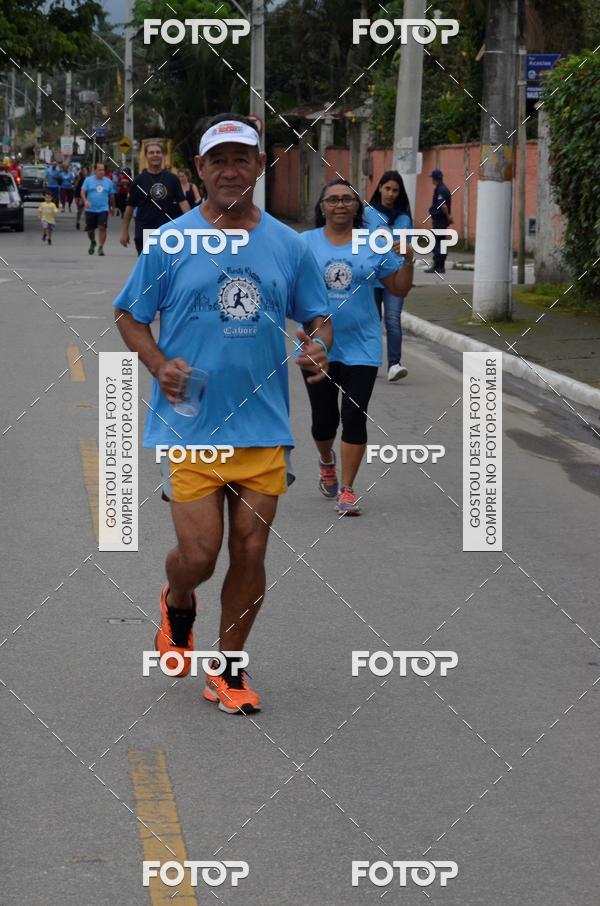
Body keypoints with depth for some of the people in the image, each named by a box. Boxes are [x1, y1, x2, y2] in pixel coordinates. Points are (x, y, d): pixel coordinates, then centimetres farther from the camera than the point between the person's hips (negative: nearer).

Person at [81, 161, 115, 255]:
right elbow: (83, 191, -7)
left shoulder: (108, 181, 6)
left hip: (103, 209, 0)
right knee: (90, 229, 9)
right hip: (90, 209, 0)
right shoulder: (88, 180, 1)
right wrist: (85, 201, -25)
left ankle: (101, 247, -11)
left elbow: (111, 195, 16)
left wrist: (112, 208, 21)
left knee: (102, 227, -16)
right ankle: (92, 243, 38)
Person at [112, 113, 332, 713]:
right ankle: (176, 604, 31)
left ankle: (228, 672, 22)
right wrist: (159, 365, -12)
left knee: (250, 552, 5)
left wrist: (317, 347, -8)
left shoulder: (289, 245, 5)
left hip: (263, 428, 3)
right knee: (198, 555, -6)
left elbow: (315, 316, 15)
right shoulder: (170, 241, -2)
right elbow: (129, 315, 6)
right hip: (189, 424, -2)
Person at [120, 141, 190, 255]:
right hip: (144, 233, -2)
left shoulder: (172, 179, 4)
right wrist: (124, 231, 2)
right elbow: (130, 206, 4)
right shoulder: (139, 180, 0)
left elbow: (182, 202, 0)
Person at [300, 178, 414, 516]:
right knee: (324, 418, 9)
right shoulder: (305, 244, 0)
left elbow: (399, 289, 6)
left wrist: (408, 260, -10)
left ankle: (347, 490, 4)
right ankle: (327, 462, 42)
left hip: (361, 346, 0)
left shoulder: (375, 244, 1)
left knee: (354, 417, -5)